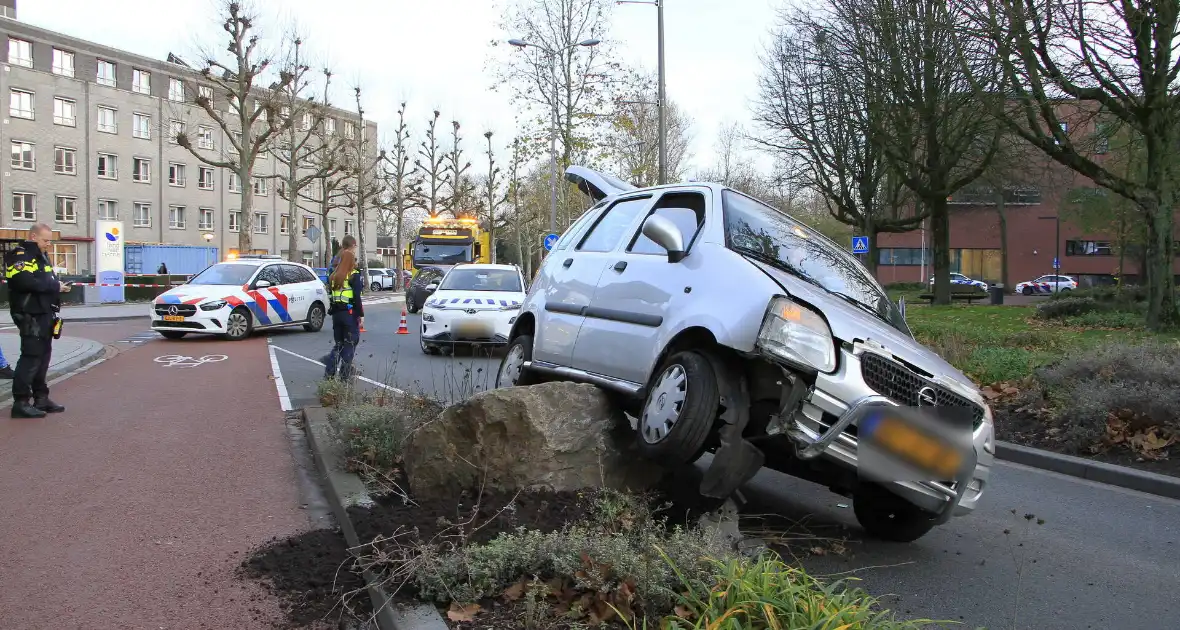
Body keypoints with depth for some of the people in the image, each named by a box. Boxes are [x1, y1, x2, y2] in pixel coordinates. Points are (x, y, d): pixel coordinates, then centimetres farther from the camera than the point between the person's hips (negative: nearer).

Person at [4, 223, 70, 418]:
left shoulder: (41, 257, 21)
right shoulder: (21, 255, -12)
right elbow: (23, 281, -26)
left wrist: (58, 285, 1)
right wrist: (54, 286, -20)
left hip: (44, 314, 10)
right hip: (30, 315, -10)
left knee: (43, 356, 14)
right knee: (31, 357, -11)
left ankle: (40, 398, 22)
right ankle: (21, 402, -9)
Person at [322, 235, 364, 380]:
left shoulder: (334, 275, 8)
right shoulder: (354, 275, -10)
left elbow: (331, 293, 9)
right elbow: (356, 297, -15)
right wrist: (361, 315, -11)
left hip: (336, 312, 6)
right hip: (350, 313, -6)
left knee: (339, 344, 17)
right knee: (350, 344, 3)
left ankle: (329, 372, 10)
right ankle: (345, 374, 2)